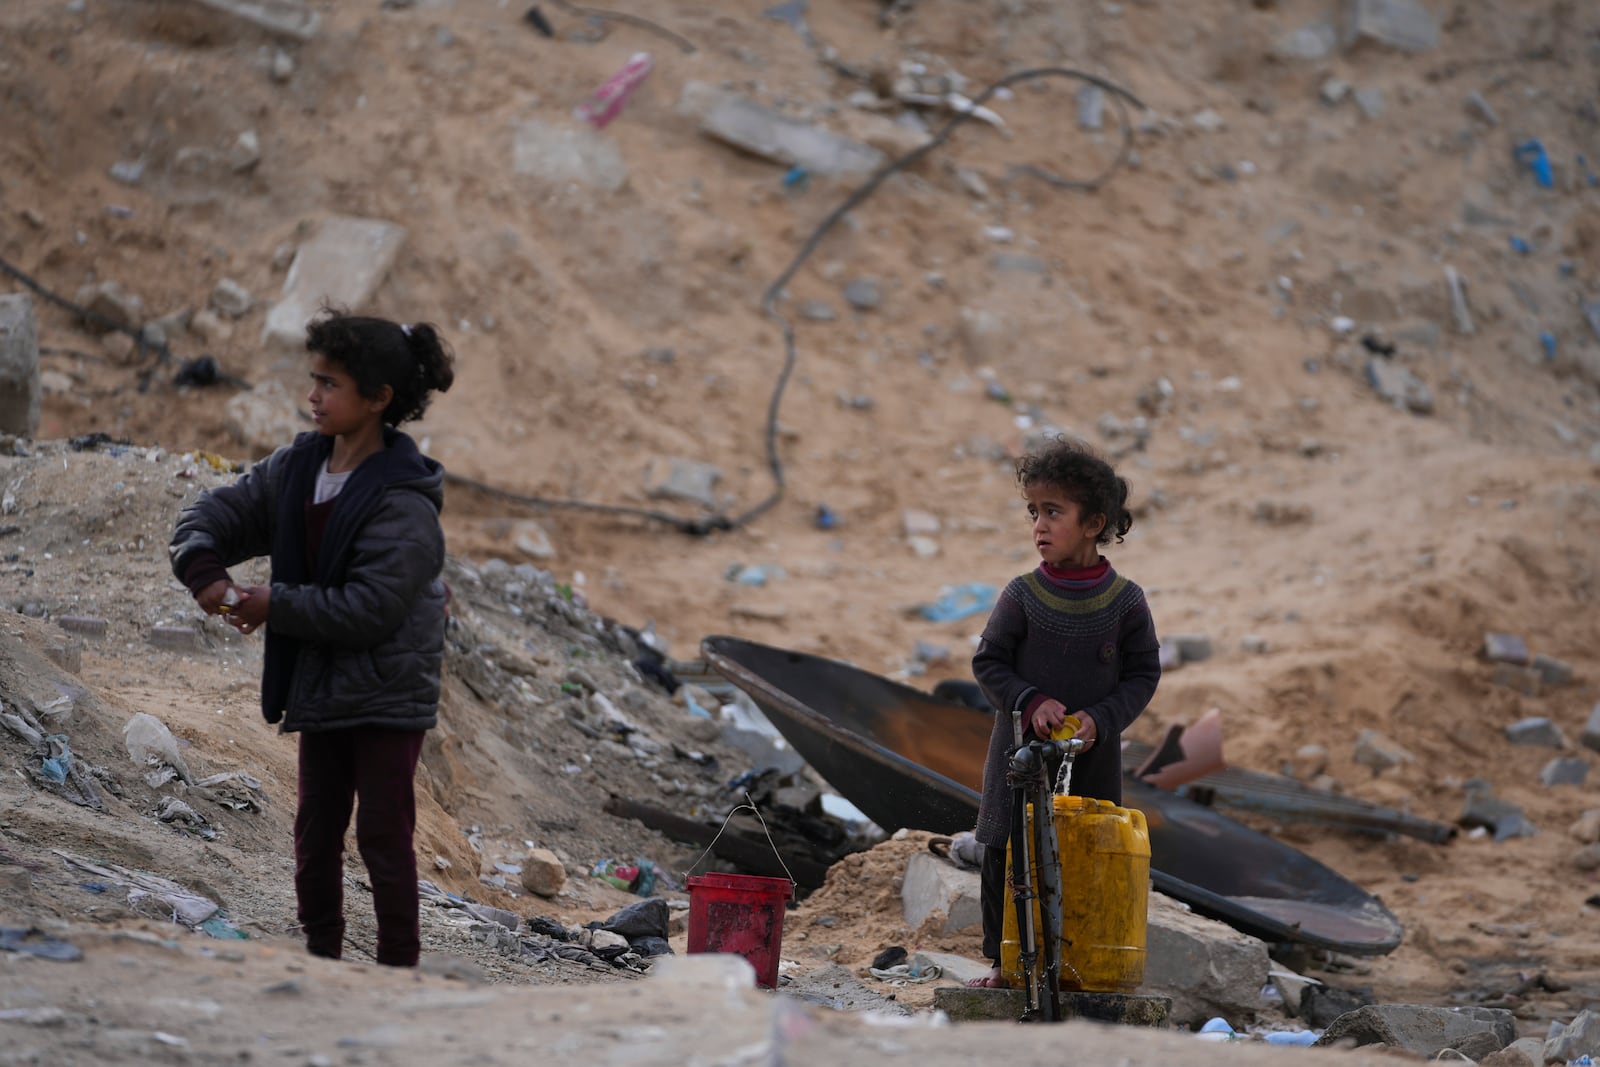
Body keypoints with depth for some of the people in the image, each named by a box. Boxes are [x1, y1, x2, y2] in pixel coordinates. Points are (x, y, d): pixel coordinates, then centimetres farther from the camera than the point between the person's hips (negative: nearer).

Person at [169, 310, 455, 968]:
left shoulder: (404, 503, -21)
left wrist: (275, 606, -19)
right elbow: (217, 514, 7)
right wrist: (205, 572, -14)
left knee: (384, 838, -1)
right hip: (321, 687, 8)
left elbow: (371, 609, -25)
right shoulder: (297, 468, 2)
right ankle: (320, 956, 27)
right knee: (315, 835, 15)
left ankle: (399, 967, 9)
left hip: (388, 692, -8)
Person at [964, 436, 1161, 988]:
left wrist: (1100, 719, -13)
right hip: (1022, 749, 0)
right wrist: (1030, 702, -16)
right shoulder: (1022, 595, -4)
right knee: (1004, 855, 1)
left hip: (1093, 755, 0)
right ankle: (1004, 961, 11)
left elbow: (1143, 674, 1)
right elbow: (989, 663, 0)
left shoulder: (1125, 600, -4)